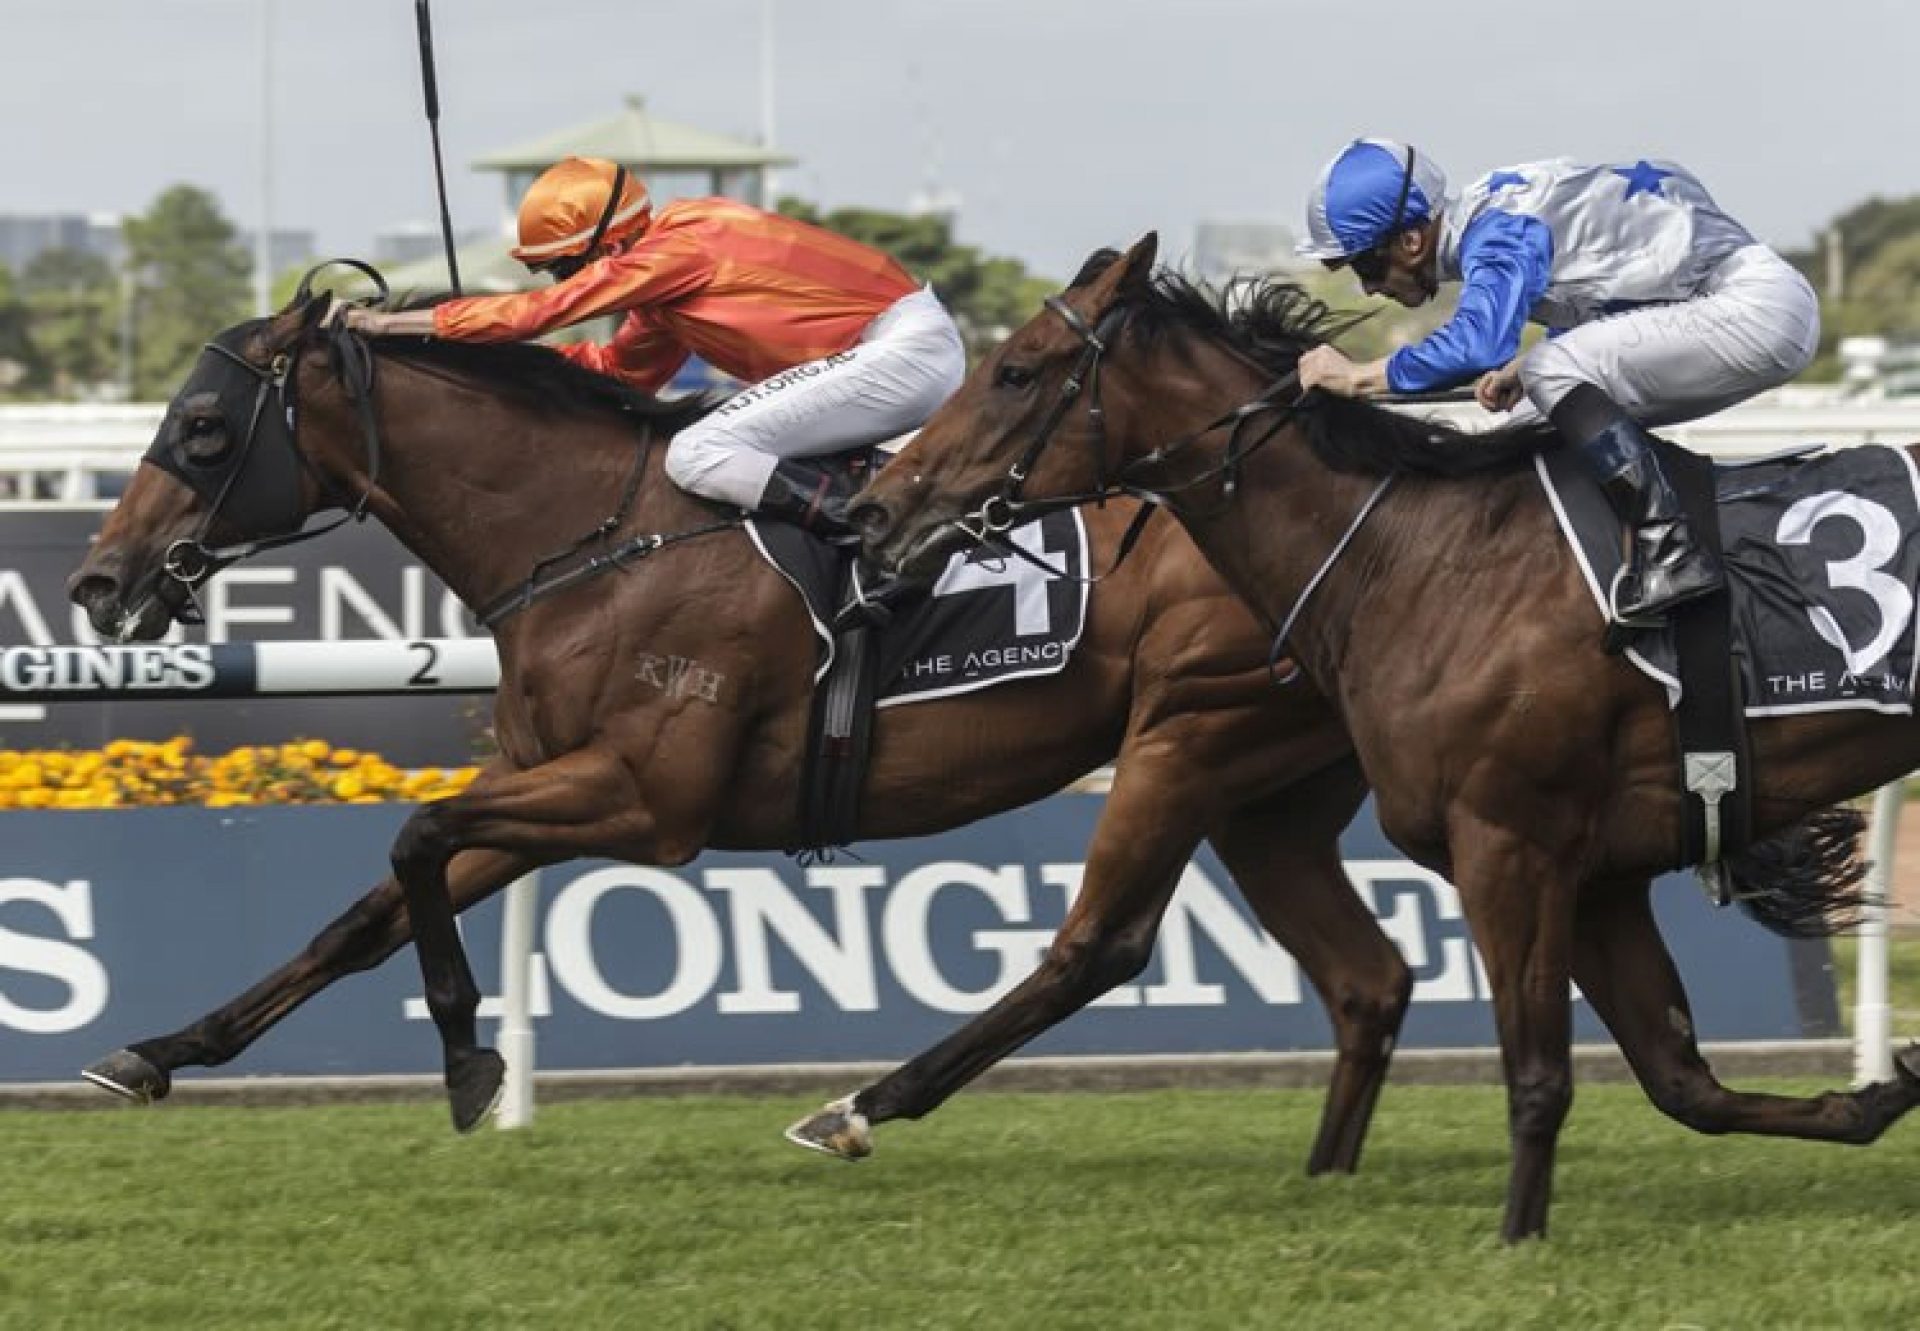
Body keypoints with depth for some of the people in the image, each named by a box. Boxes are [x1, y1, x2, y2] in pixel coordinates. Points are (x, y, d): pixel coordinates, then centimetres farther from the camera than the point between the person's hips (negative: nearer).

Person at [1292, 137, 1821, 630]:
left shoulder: (1498, 231, -21)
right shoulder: (1484, 213, 9)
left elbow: (1479, 344, -38)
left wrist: (1357, 378, -28)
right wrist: (1519, 371, 4)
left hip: (1762, 307, -10)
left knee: (1558, 370, -24)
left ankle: (1671, 552, -25)